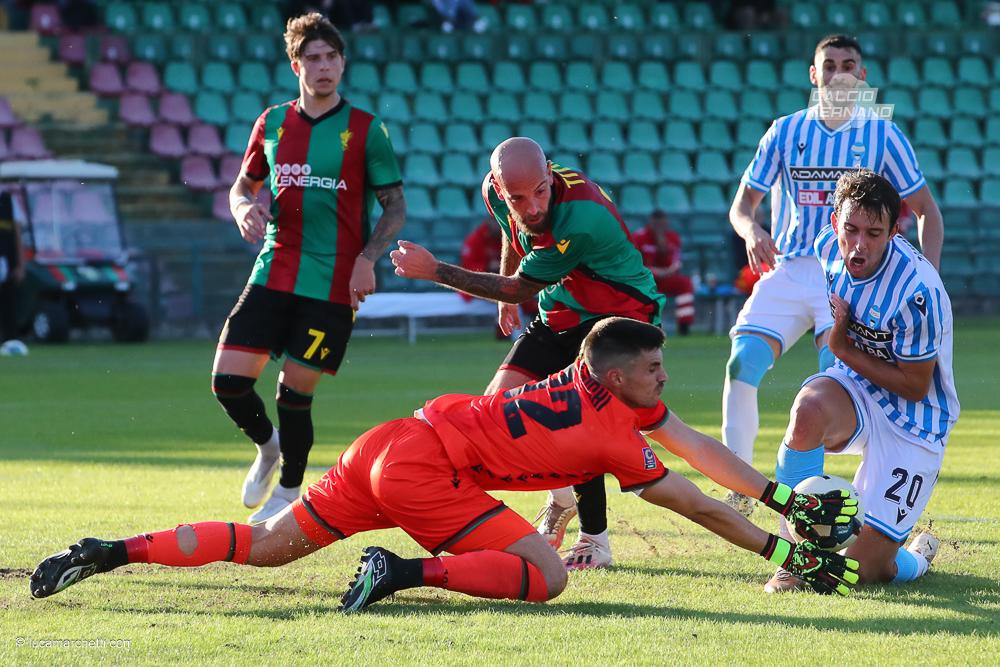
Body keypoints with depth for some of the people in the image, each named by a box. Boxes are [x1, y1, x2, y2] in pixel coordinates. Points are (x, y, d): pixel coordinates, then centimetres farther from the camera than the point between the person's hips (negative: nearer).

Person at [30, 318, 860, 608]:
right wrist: (784, 553, 7)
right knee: (544, 575, -16)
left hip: (389, 444, 9)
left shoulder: (598, 383, 15)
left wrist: (785, 498, 25)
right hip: (424, 471, -9)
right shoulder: (615, 433, -7)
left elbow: (701, 445, 23)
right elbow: (699, 505, -2)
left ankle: (111, 553, 5)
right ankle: (404, 574, -24)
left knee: (265, 547, 14)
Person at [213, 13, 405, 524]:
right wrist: (244, 210, -4)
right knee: (229, 379, -6)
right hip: (274, 273, 3)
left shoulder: (365, 130, -2)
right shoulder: (272, 124, 8)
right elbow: (243, 186, 20)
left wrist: (367, 260, -13)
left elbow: (395, 206, 1)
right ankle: (267, 447, 25)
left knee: (295, 390, -3)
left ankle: (288, 493, 19)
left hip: (333, 285, -3)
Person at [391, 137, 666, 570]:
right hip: (558, 317, 7)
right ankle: (562, 498, 22)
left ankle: (595, 540, -12)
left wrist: (435, 271, -22)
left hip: (620, 314, -7)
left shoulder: (582, 218, -37)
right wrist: (507, 301, 25)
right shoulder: (496, 192, -14)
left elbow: (520, 289, -24)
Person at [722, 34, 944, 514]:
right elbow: (741, 205, 9)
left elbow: (927, 211, 7)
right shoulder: (786, 132, 7)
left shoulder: (882, 135, 2)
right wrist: (751, 231, -15)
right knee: (742, 364, -14)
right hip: (788, 270, 2)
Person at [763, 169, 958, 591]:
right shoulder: (828, 247, -9)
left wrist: (842, 349, -16)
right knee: (808, 410, -36)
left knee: (862, 568, -9)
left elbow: (915, 386, -17)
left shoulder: (917, 291, -29)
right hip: (856, 386, 5)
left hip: (914, 420, -5)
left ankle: (916, 558, 31)